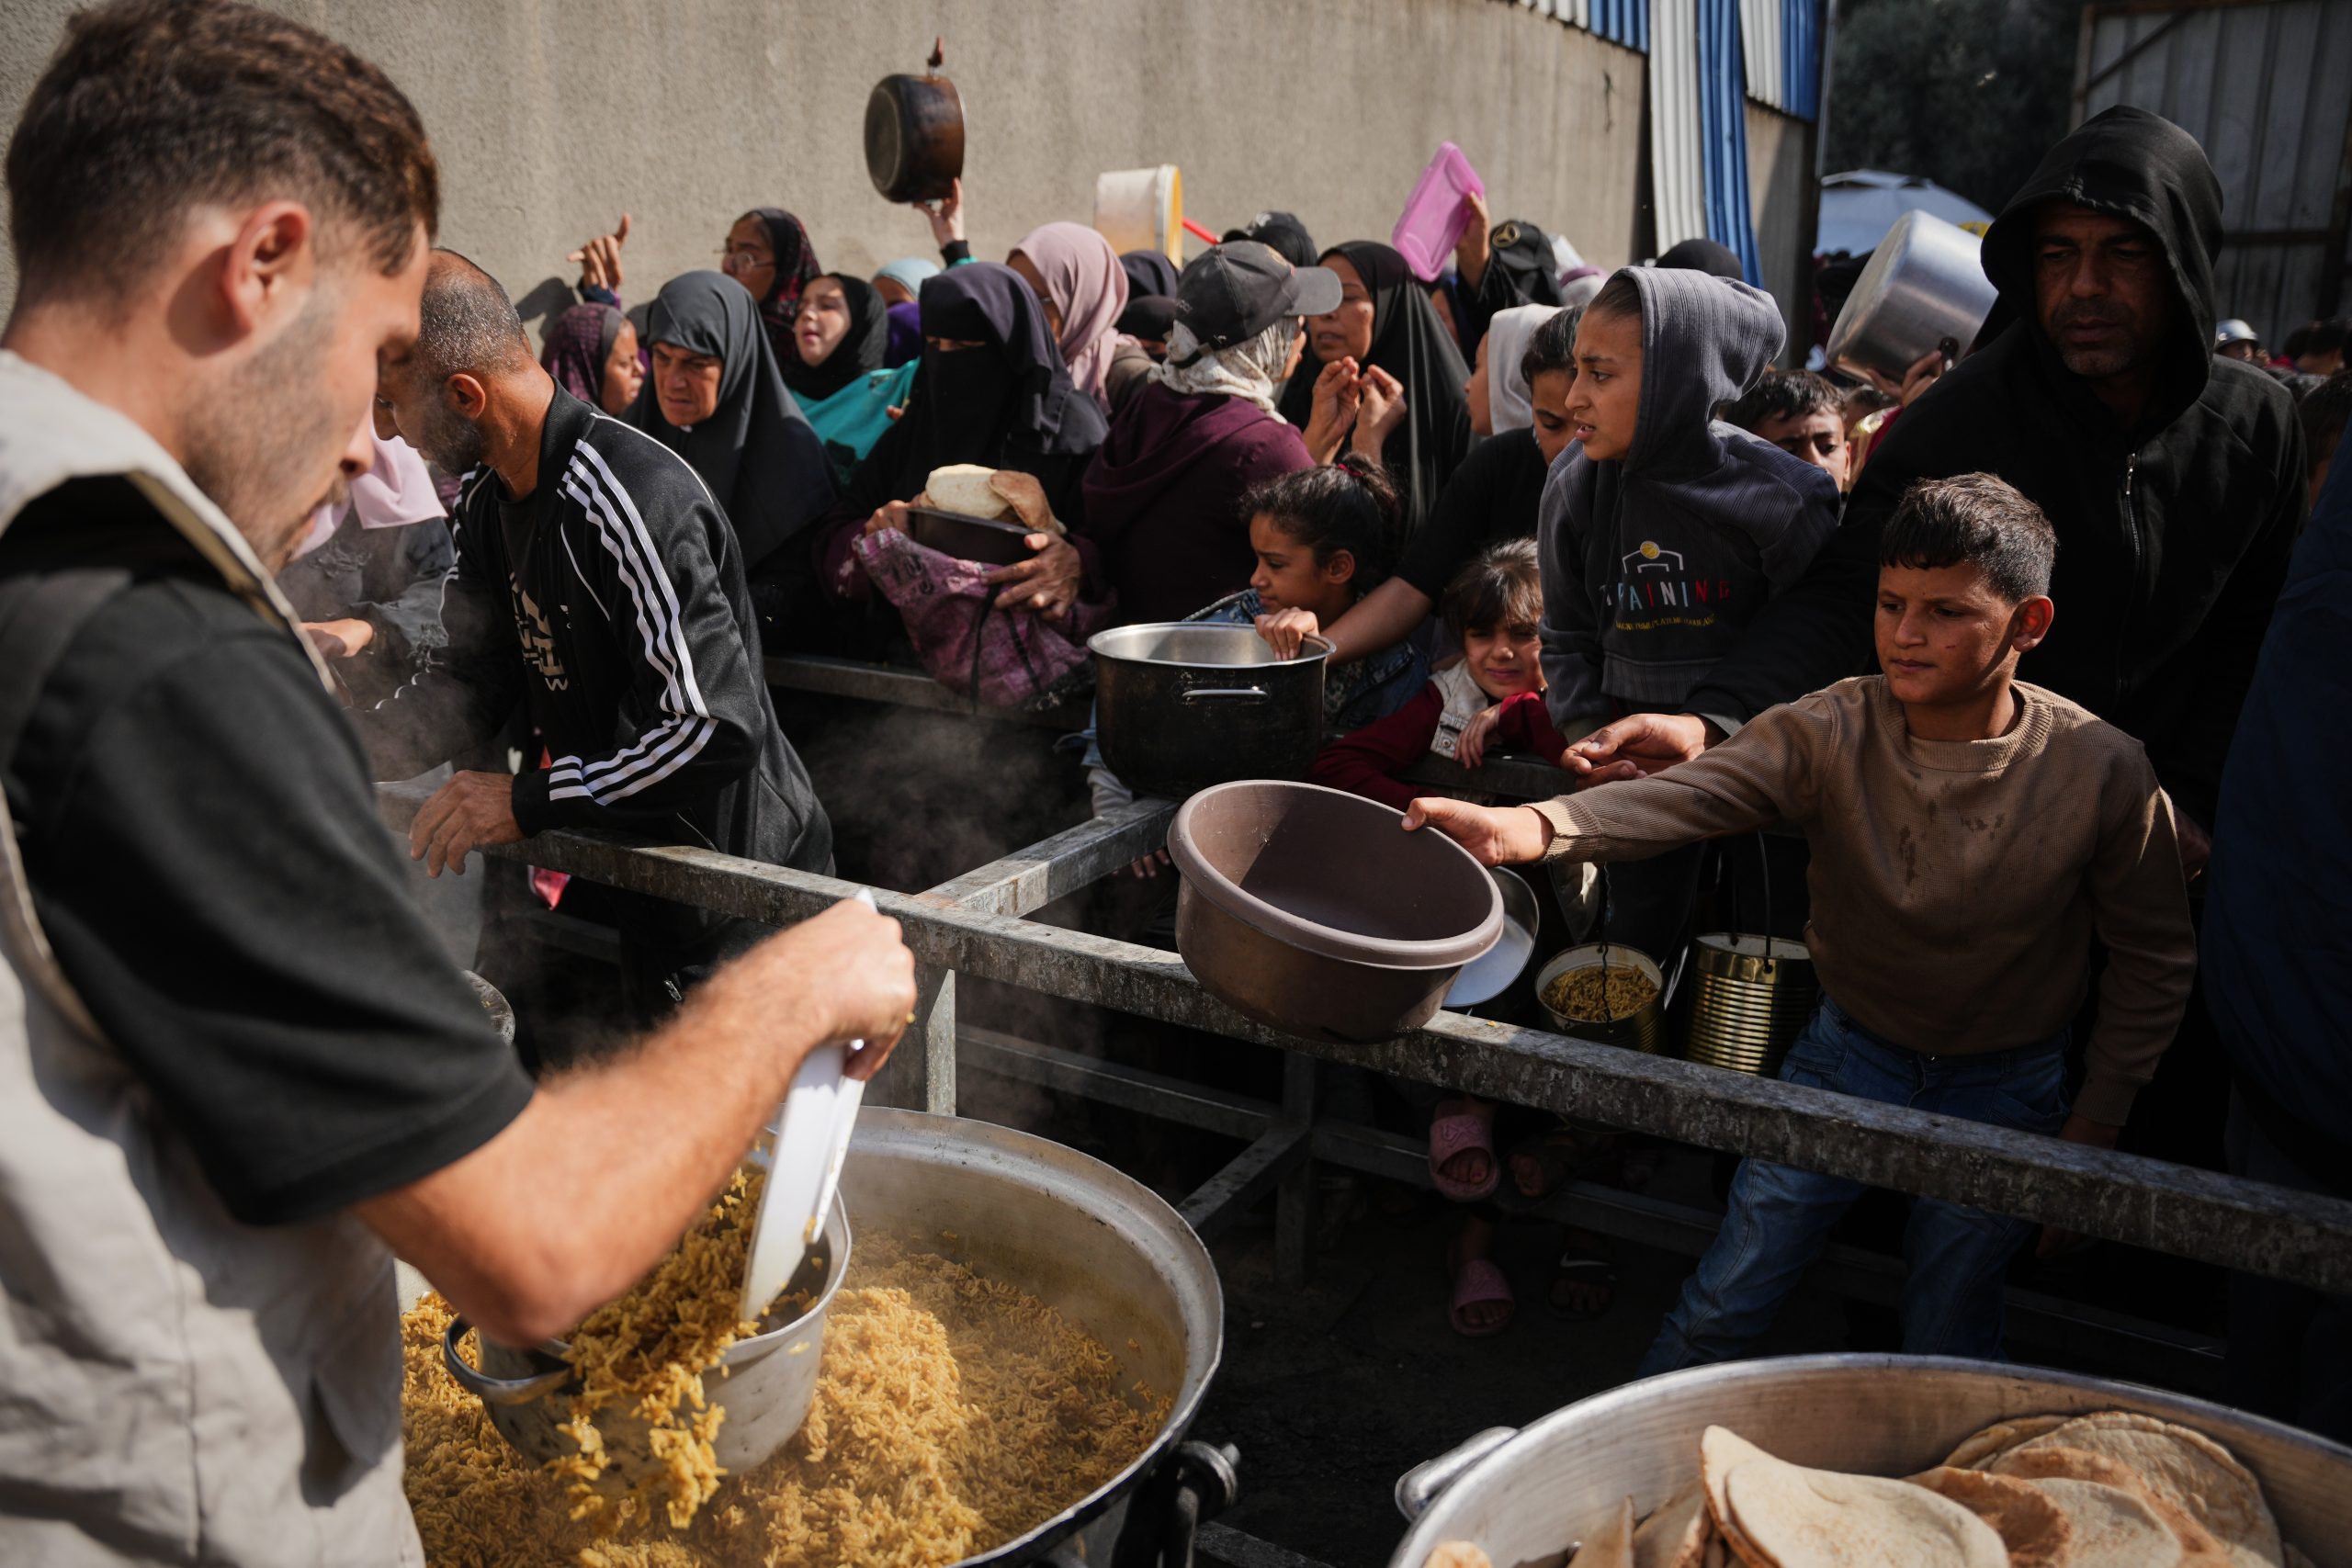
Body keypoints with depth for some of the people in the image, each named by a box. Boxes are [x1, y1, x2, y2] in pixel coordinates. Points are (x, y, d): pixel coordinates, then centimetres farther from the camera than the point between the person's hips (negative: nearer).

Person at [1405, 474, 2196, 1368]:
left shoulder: (2104, 773, -17)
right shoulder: (1831, 732, -18)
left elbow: (2155, 960, -4)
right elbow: (1689, 797, -35)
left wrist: (2094, 1127, -3)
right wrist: (1524, 827, -53)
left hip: (2003, 1092, 0)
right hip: (1849, 1052, 1)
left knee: (1946, 1353, 11)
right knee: (1727, 1299, 6)